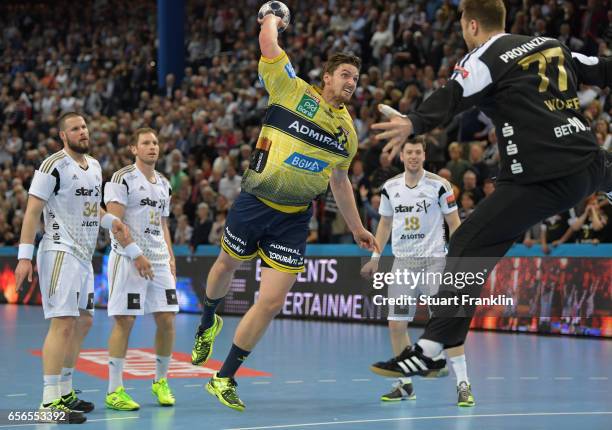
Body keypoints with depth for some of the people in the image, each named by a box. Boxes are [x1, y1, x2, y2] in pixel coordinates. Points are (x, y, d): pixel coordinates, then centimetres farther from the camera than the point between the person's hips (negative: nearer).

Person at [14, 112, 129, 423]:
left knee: (83, 322, 15)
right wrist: (25, 256, -20)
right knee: (63, 324, -15)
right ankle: (50, 401, -13)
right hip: (60, 252, -9)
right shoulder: (53, 166, -12)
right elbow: (33, 211, -15)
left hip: (84, 255, 9)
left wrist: (110, 220, 7)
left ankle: (64, 392, 27)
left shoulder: (94, 167, 13)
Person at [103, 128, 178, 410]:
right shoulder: (123, 178, -5)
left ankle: (161, 382, 19)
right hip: (128, 258, -7)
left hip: (159, 260, 7)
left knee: (166, 320, 3)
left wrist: (170, 258, 12)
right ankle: (114, 390, -3)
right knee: (124, 321, -7)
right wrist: (137, 254, -17)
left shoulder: (163, 184, 18)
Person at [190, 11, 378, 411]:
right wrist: (272, 18, 9)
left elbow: (340, 179, 24)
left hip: (294, 221, 3)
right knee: (227, 265, 19)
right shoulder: (293, 91, -4)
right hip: (255, 202, -3)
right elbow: (268, 41, -11)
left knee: (272, 302, -7)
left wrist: (357, 228, 27)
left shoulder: (349, 131, 11)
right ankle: (208, 322, 55)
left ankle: (225, 379, 7)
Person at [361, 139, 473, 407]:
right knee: (396, 324, 0)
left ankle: (463, 384, -9)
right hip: (402, 261, 4)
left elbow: (454, 224, 0)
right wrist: (375, 257, 14)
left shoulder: (439, 185, -5)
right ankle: (405, 384, 14)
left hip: (434, 260, -4)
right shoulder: (390, 188, 6)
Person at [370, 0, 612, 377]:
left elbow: (453, 96, -20)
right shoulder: (551, 45, 18)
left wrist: (414, 124, -35)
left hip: (543, 179, -6)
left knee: (469, 246, -6)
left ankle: (432, 349, -14)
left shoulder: (485, 58, -1)